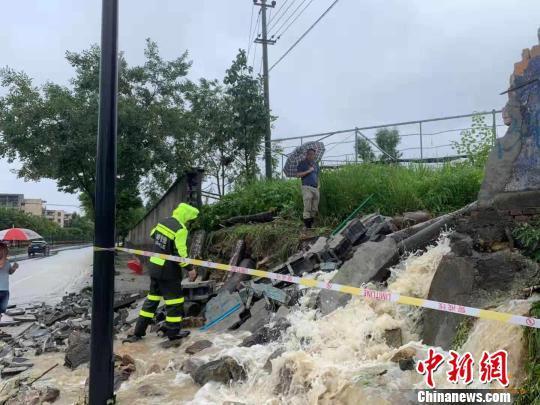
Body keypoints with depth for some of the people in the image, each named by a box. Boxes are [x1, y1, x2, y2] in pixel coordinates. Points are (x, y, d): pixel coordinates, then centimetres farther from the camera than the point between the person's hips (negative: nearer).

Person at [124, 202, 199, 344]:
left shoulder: (163, 222, 3)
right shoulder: (180, 229, -20)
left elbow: (153, 234, 21)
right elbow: (180, 253, -22)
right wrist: (189, 269, -12)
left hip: (154, 267, 8)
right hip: (169, 270, -8)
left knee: (152, 298, 17)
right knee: (174, 300, 7)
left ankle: (138, 331, 21)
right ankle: (173, 331, 17)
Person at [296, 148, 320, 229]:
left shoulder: (315, 164, 20)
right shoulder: (302, 163, 3)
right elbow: (298, 175, -7)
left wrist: (318, 186, 16)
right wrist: (308, 171, -13)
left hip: (315, 188, 6)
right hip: (307, 187, -6)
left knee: (315, 209, 4)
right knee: (307, 208, -11)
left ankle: (311, 224, 12)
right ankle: (307, 226, -9)